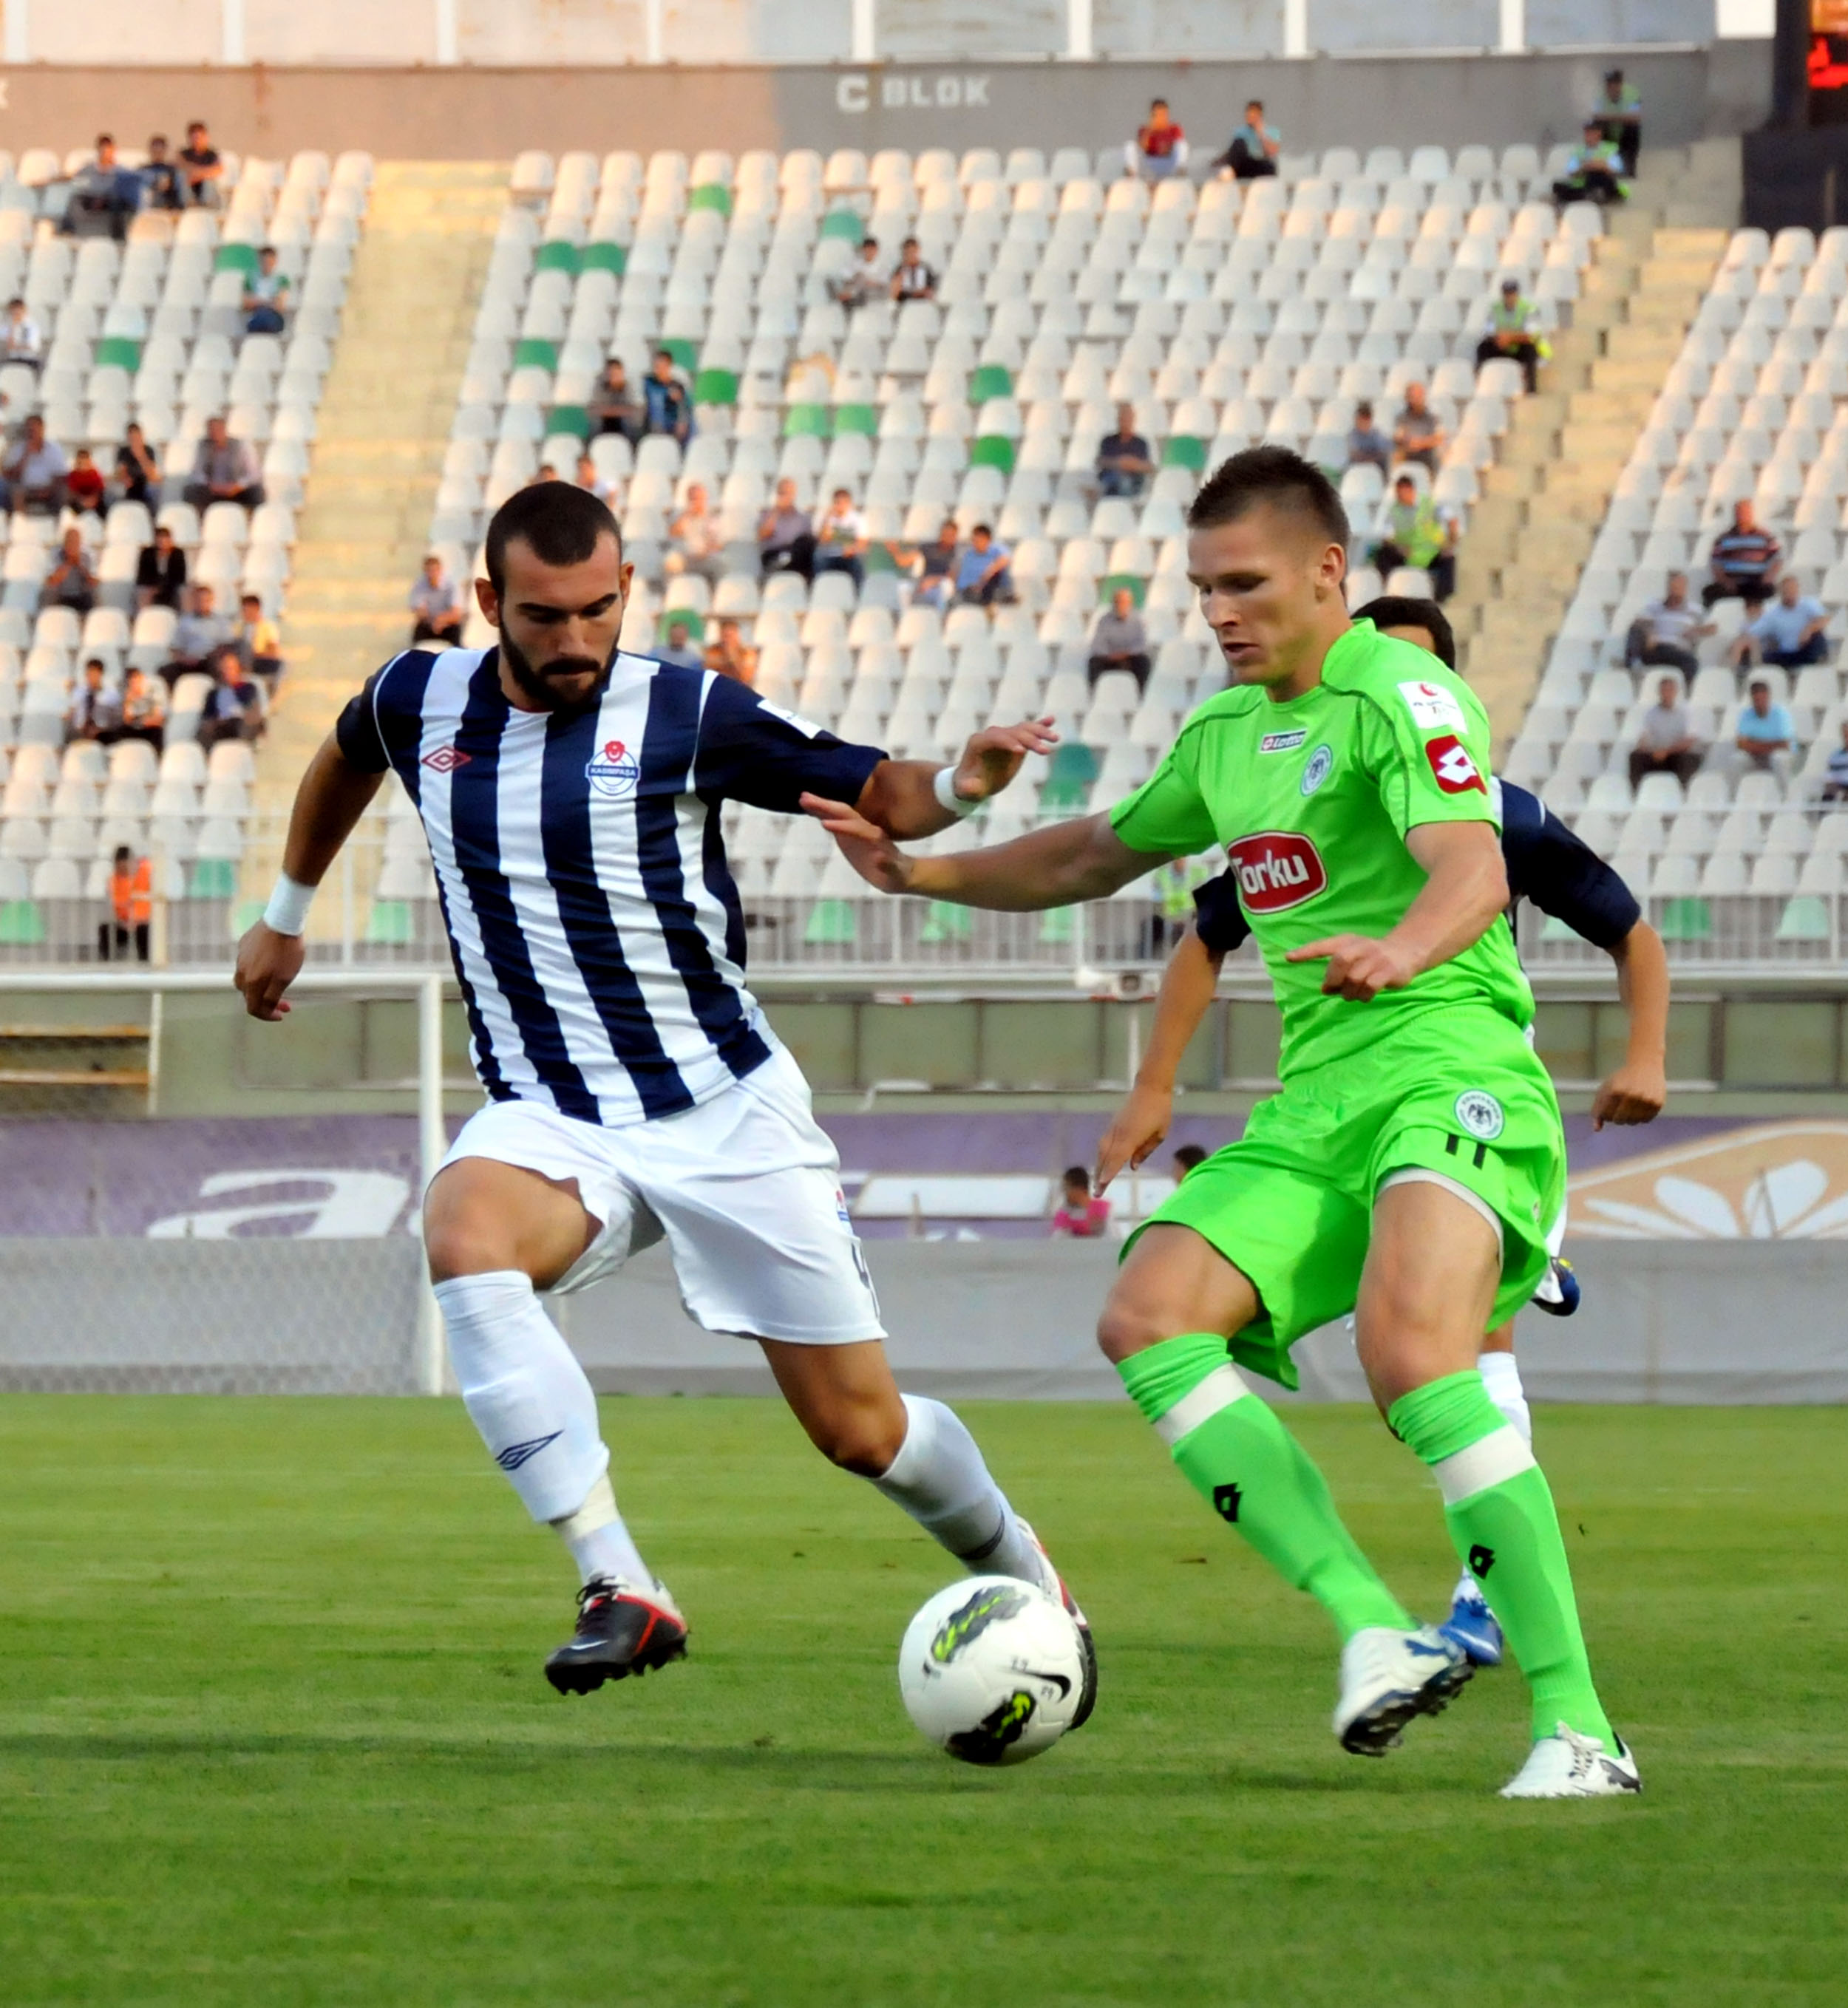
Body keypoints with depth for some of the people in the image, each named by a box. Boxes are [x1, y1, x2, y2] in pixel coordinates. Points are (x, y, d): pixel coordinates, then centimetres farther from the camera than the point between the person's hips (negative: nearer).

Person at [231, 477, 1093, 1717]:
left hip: (727, 1110, -2)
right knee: (464, 1234, -35)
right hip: (551, 1119, 2)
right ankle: (622, 1593, -36)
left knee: (861, 1430, 1)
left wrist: (959, 785, -23)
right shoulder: (422, 703, 3)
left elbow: (871, 793, -1)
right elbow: (347, 759, 27)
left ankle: (1030, 1583, 34)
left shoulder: (688, 715, -8)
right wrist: (288, 914, 37)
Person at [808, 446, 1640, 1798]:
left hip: (1449, 1070, -8)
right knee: (1150, 1318, -16)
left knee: (1411, 1350, -32)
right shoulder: (1225, 737, 21)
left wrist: (1396, 950, -45)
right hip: (1316, 1101, 8)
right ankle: (1378, 1636, -23)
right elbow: (1097, 856, 39)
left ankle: (1579, 1728, -29)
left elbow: (1475, 870, -24)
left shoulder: (1400, 696, -6)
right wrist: (924, 873, 28)